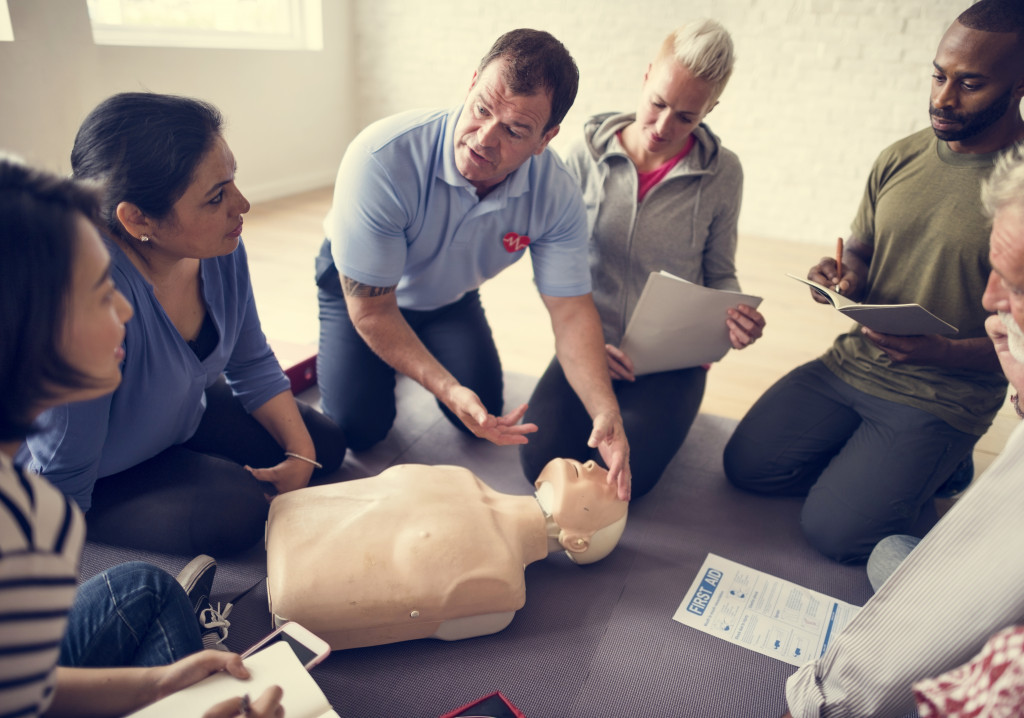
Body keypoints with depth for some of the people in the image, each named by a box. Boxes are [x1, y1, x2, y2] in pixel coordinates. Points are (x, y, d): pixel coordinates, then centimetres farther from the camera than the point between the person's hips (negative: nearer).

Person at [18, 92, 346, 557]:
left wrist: (302, 454, -7)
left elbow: (251, 364, -1)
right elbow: (62, 481, -27)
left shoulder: (220, 245, -19)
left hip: (182, 413, 7)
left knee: (324, 445, 5)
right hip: (98, 483, -6)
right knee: (236, 510, -27)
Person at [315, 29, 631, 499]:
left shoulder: (555, 196, -28)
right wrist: (447, 389, -39)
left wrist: (606, 412, -39)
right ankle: (338, 351, 22)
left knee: (484, 416, -4)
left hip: (450, 297, 3)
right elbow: (370, 309, -32)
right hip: (359, 284, -3)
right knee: (359, 428, -11)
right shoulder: (383, 159, -40)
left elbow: (572, 311, -24)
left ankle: (418, 353, 25)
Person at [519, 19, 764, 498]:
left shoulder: (721, 173, -4)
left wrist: (736, 316, -18)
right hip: (592, 346, 1)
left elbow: (719, 274, 6)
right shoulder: (587, 154, -4)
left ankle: (658, 414, 15)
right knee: (543, 461, -17)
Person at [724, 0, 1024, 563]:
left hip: (945, 398, -5)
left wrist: (942, 353, -29)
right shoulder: (899, 159, 3)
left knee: (833, 530, -13)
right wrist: (846, 275, -9)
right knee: (746, 466, -3)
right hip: (851, 364, 5)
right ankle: (876, 461, 17)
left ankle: (944, 465, 14)